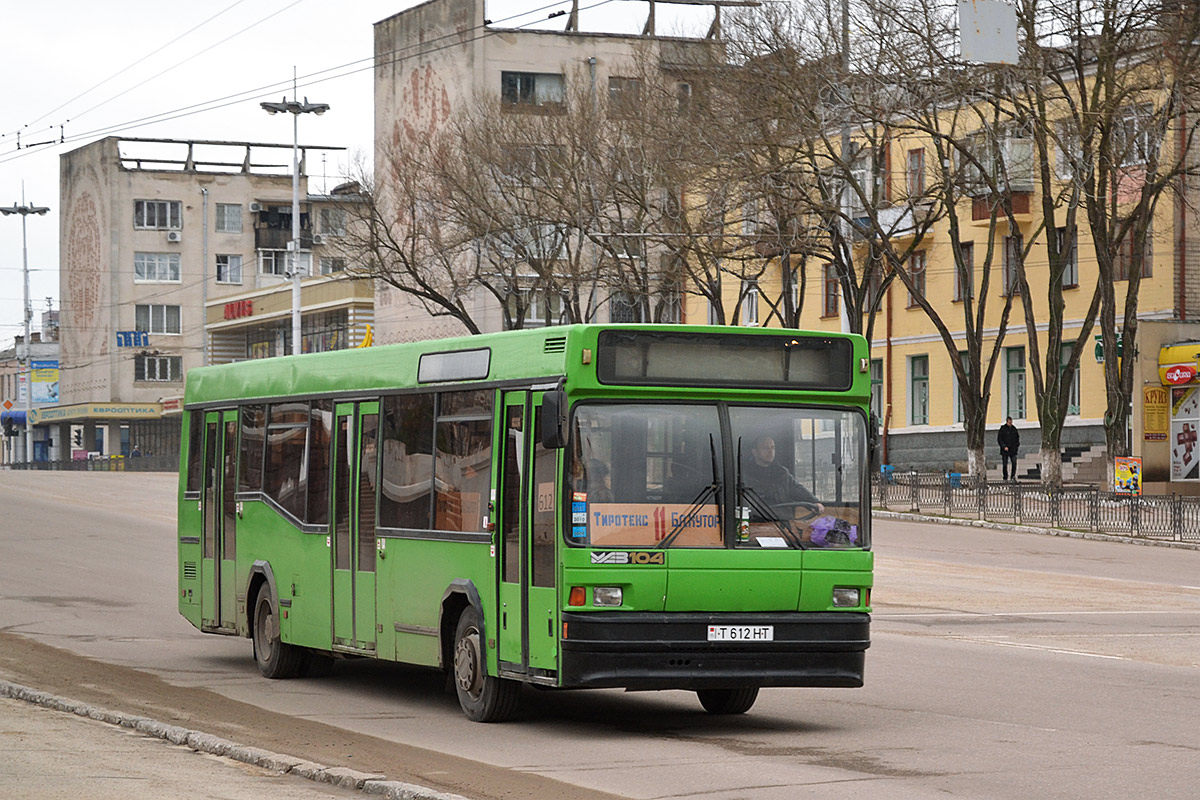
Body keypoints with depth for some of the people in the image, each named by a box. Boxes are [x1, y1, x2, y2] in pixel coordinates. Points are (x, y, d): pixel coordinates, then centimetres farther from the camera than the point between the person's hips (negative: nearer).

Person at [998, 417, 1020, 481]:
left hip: (1013, 450, 3)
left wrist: (1017, 445, 6)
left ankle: (1013, 476, -6)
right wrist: (1004, 446, -15)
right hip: (1005, 450, -3)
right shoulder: (1002, 429, -3)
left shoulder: (1014, 429, 10)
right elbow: (999, 439, -4)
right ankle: (1005, 478, 9)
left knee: (1014, 463, -11)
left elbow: (1017, 437, 21)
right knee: (1005, 464, 1)